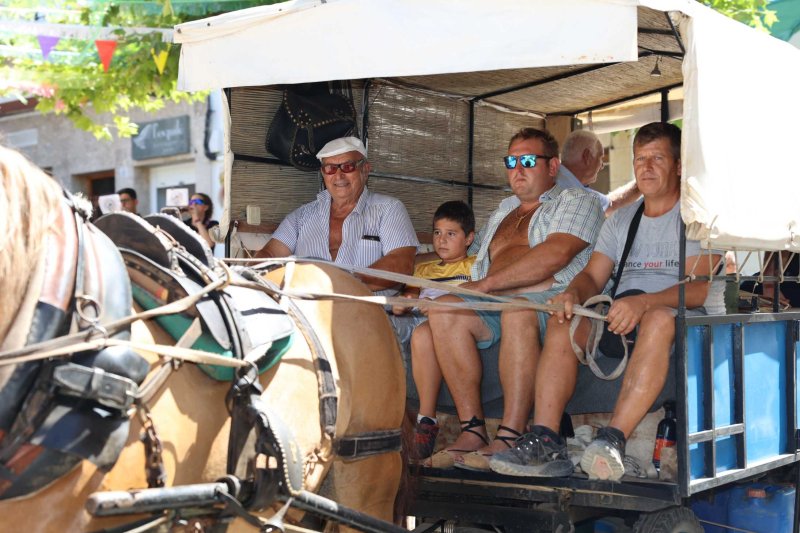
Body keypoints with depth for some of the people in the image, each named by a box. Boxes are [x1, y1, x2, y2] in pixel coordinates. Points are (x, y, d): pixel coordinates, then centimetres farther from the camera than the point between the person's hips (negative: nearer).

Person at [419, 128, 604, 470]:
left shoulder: (577, 201, 11)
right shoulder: (504, 211, 34)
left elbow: (555, 254, -8)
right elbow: (474, 255, 34)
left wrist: (487, 283, -12)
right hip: (494, 305, 6)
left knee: (517, 311, -40)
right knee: (444, 309, -25)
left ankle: (509, 438, -39)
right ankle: (472, 430, -27)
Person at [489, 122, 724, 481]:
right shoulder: (620, 220, 21)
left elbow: (698, 288, -13)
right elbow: (593, 276, 10)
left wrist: (644, 302, -32)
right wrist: (573, 293, -16)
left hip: (689, 321, -5)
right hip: (623, 321, 5)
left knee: (660, 318, -38)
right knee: (562, 322, -21)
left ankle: (614, 438, -48)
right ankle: (545, 441, -33)